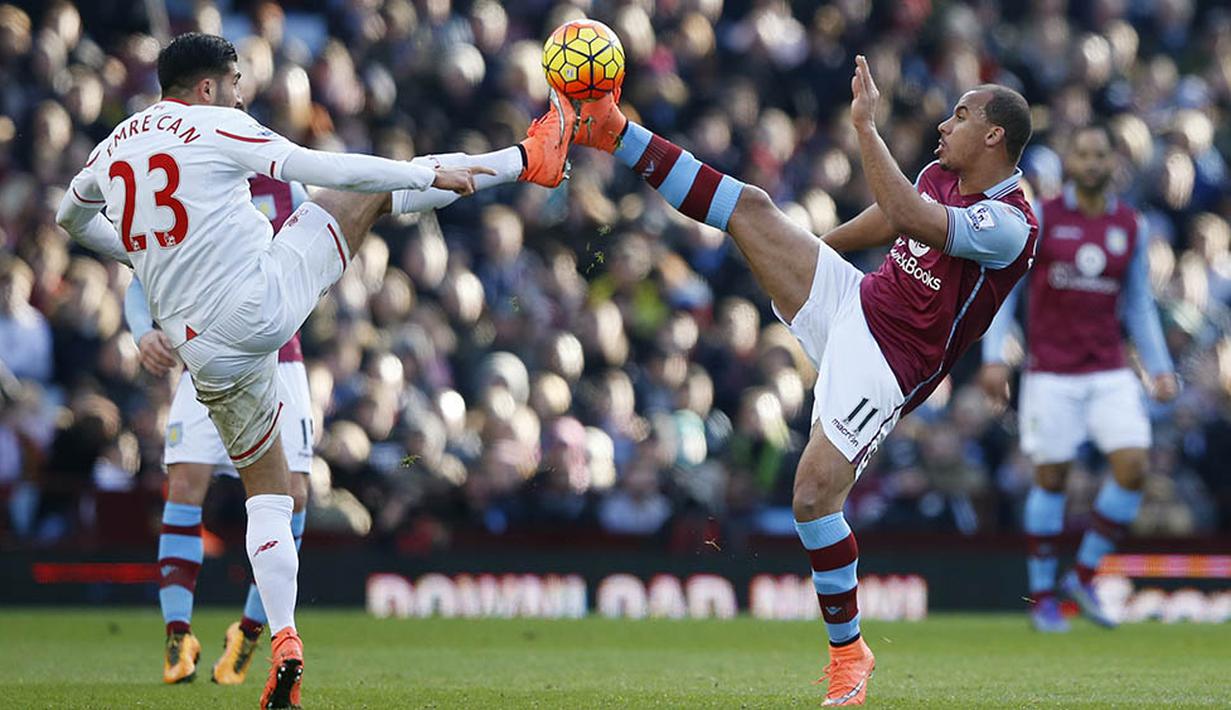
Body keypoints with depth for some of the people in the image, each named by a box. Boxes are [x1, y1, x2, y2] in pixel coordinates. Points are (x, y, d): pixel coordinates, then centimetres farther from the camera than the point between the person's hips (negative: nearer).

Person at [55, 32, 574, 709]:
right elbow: (329, 169, -7)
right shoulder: (217, 127, -4)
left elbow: (71, 217, 33)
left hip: (204, 346, 5)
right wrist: (430, 174, 1)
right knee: (368, 190, 13)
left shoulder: (112, 150, 13)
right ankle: (528, 160, 22)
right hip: (267, 299, -5)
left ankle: (284, 641, 2)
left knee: (267, 494, 17)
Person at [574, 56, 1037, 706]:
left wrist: (865, 125, -36)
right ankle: (612, 132, 3)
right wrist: (812, 246, 37)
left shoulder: (1009, 226, -23)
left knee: (813, 498, -18)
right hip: (851, 303, 8)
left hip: (884, 369, -8)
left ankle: (849, 652, 0)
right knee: (751, 207, -4)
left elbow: (909, 218, -37)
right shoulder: (941, 174, 4)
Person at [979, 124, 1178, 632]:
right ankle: (1042, 595, 14)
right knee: (1051, 479, 0)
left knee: (1133, 466, -11)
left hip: (1109, 372, 3)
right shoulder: (1039, 218, -3)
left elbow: (1139, 304, 15)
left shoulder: (1131, 227, 7)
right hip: (1051, 374, -3)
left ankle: (1084, 576, 6)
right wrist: (993, 357, -9)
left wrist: (1159, 367, 6)